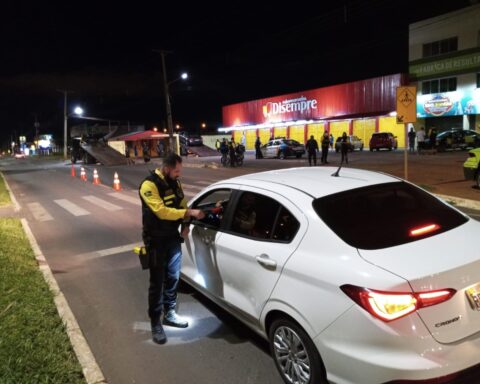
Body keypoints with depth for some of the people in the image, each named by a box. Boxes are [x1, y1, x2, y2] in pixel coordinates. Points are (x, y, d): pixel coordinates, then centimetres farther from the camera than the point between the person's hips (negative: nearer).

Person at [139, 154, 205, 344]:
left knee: (173, 277, 14)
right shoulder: (149, 185, -19)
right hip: (156, 239, -7)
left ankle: (169, 313, 31)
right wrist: (190, 213, -28)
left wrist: (185, 224, -1)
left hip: (173, 236, 7)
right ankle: (155, 323, 11)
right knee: (157, 281, -1)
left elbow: (182, 204, 15)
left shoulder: (174, 182, 5)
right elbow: (161, 211, -28)